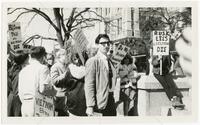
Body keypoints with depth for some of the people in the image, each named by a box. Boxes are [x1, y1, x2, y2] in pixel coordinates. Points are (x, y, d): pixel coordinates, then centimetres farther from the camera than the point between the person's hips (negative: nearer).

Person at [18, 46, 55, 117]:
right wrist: (52, 91, 2)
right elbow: (43, 89, -15)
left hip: (24, 105, 7)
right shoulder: (42, 68, -6)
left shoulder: (23, 71, 14)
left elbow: (20, 92, 15)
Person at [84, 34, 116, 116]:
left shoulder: (109, 61, 16)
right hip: (100, 103, -7)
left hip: (111, 101, 8)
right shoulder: (92, 61, -8)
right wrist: (90, 106, -21)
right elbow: (88, 85, -14)